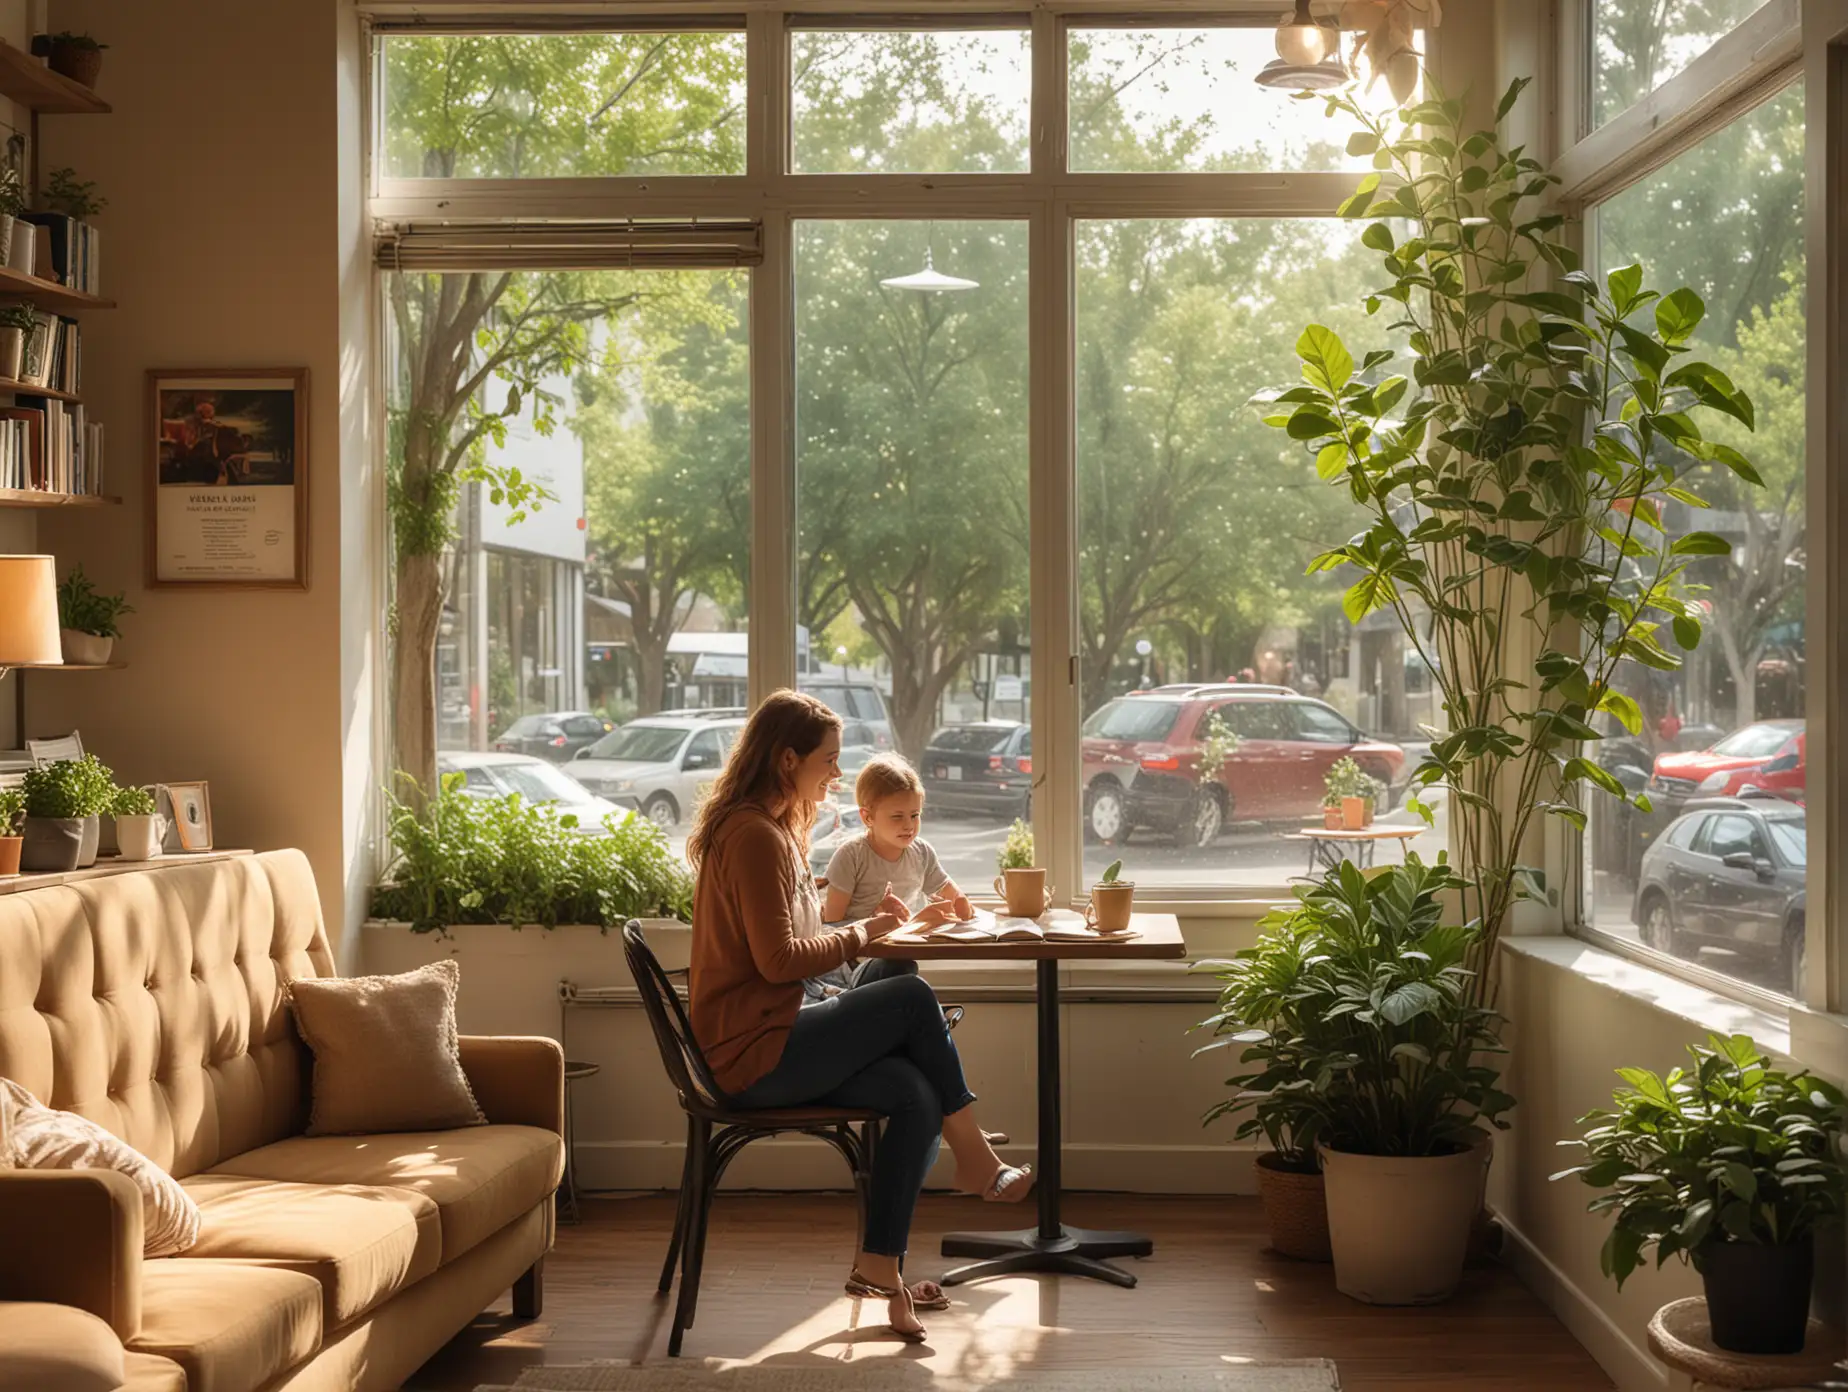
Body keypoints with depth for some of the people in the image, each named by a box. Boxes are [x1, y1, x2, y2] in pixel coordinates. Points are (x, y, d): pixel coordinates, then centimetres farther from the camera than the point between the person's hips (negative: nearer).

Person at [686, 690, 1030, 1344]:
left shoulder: (769, 828, 19)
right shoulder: (756, 836, -15)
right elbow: (778, 960, -19)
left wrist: (856, 930, 6)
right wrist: (859, 936, -5)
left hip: (769, 1036, 10)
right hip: (752, 1052, -10)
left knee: (917, 1093, -7)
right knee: (912, 999, -15)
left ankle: (878, 1265, -4)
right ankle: (975, 1158, -1)